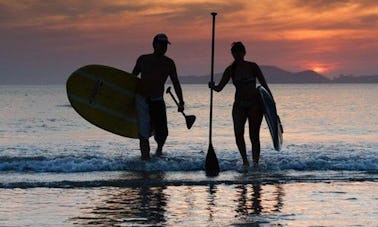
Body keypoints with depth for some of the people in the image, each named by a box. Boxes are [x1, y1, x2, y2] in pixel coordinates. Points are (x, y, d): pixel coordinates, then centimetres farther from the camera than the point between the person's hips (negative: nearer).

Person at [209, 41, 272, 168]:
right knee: (238, 133, -16)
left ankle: (255, 163, 4)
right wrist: (213, 87, -21)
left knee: (254, 136, -3)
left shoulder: (253, 67, -3)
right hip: (239, 104, 2)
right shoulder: (230, 70, 2)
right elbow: (220, 88, 2)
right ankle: (245, 161, 0)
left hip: (255, 104, -2)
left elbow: (264, 85, 0)